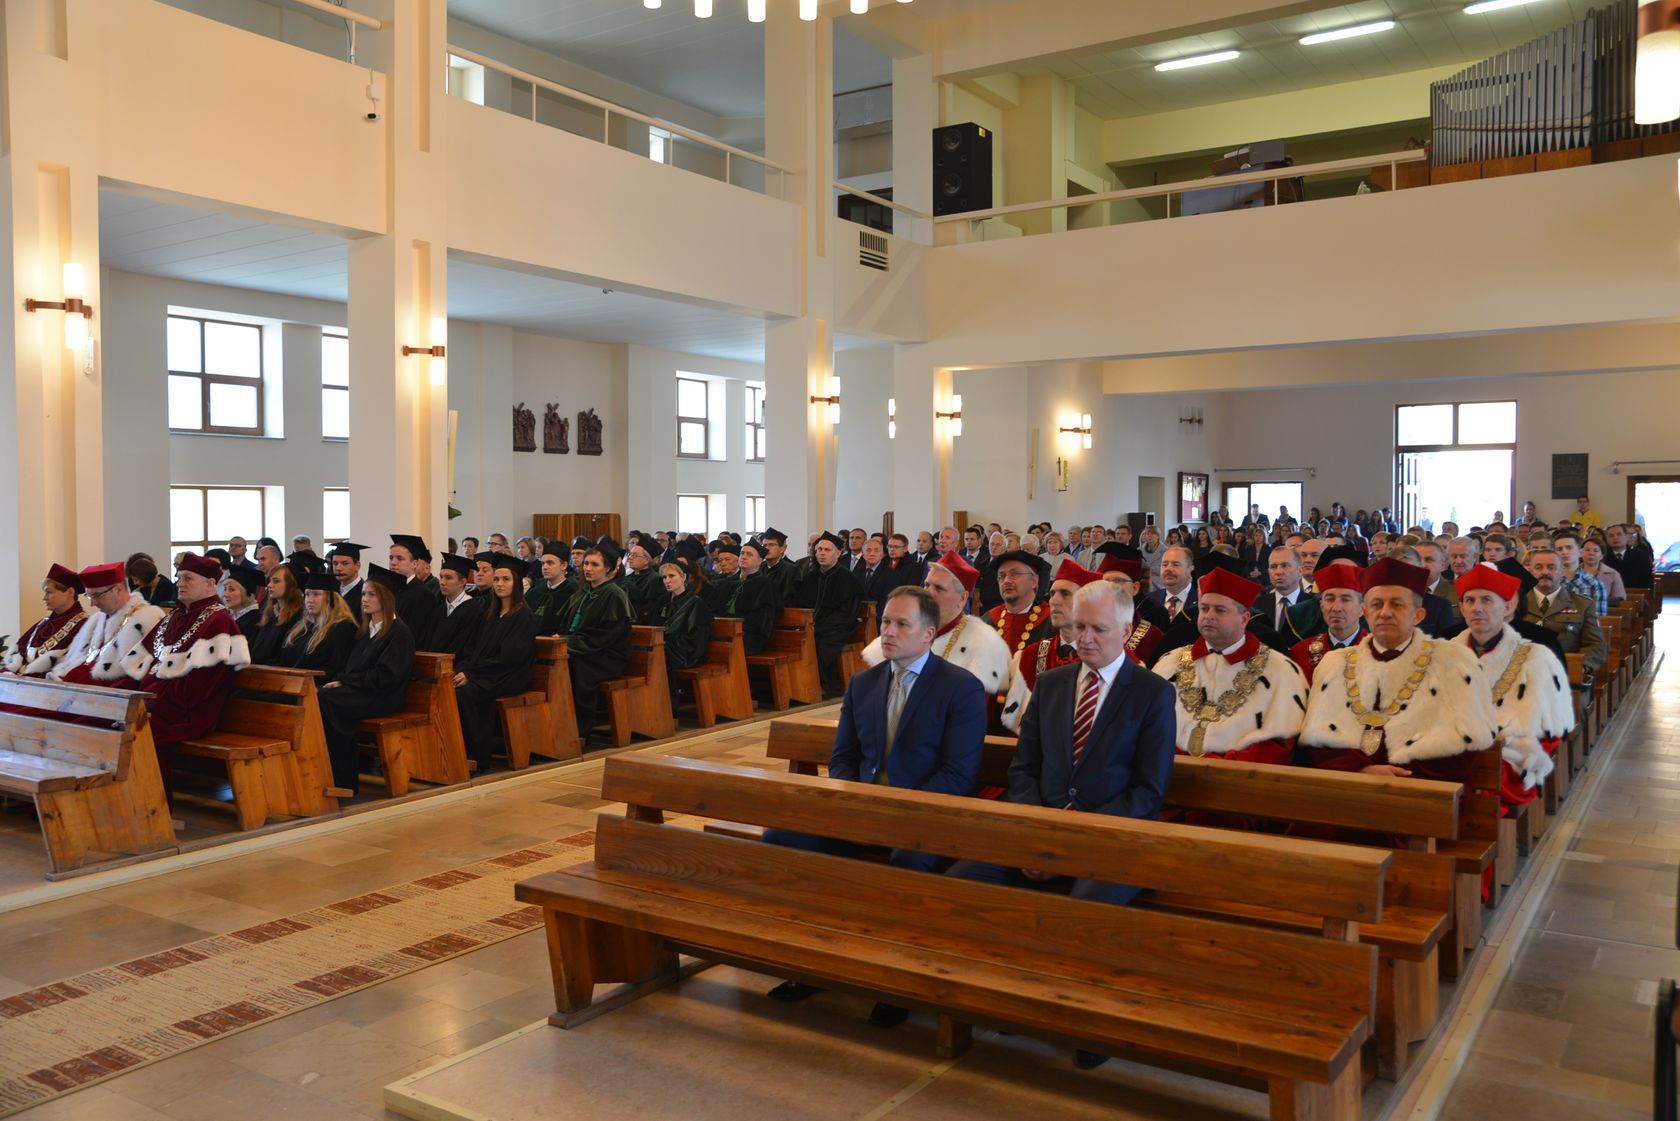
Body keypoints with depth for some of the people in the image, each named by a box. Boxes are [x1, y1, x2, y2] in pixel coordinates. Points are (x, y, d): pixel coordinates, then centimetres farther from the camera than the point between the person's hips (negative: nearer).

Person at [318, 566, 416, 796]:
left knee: (327, 698, -28)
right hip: (358, 692, 7)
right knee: (319, 695, -20)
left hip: (385, 697, -7)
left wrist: (345, 682, -14)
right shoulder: (365, 630, 18)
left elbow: (385, 675, -14)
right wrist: (341, 681, -1)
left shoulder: (399, 632, -6)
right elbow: (351, 666, 21)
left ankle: (345, 781, -22)